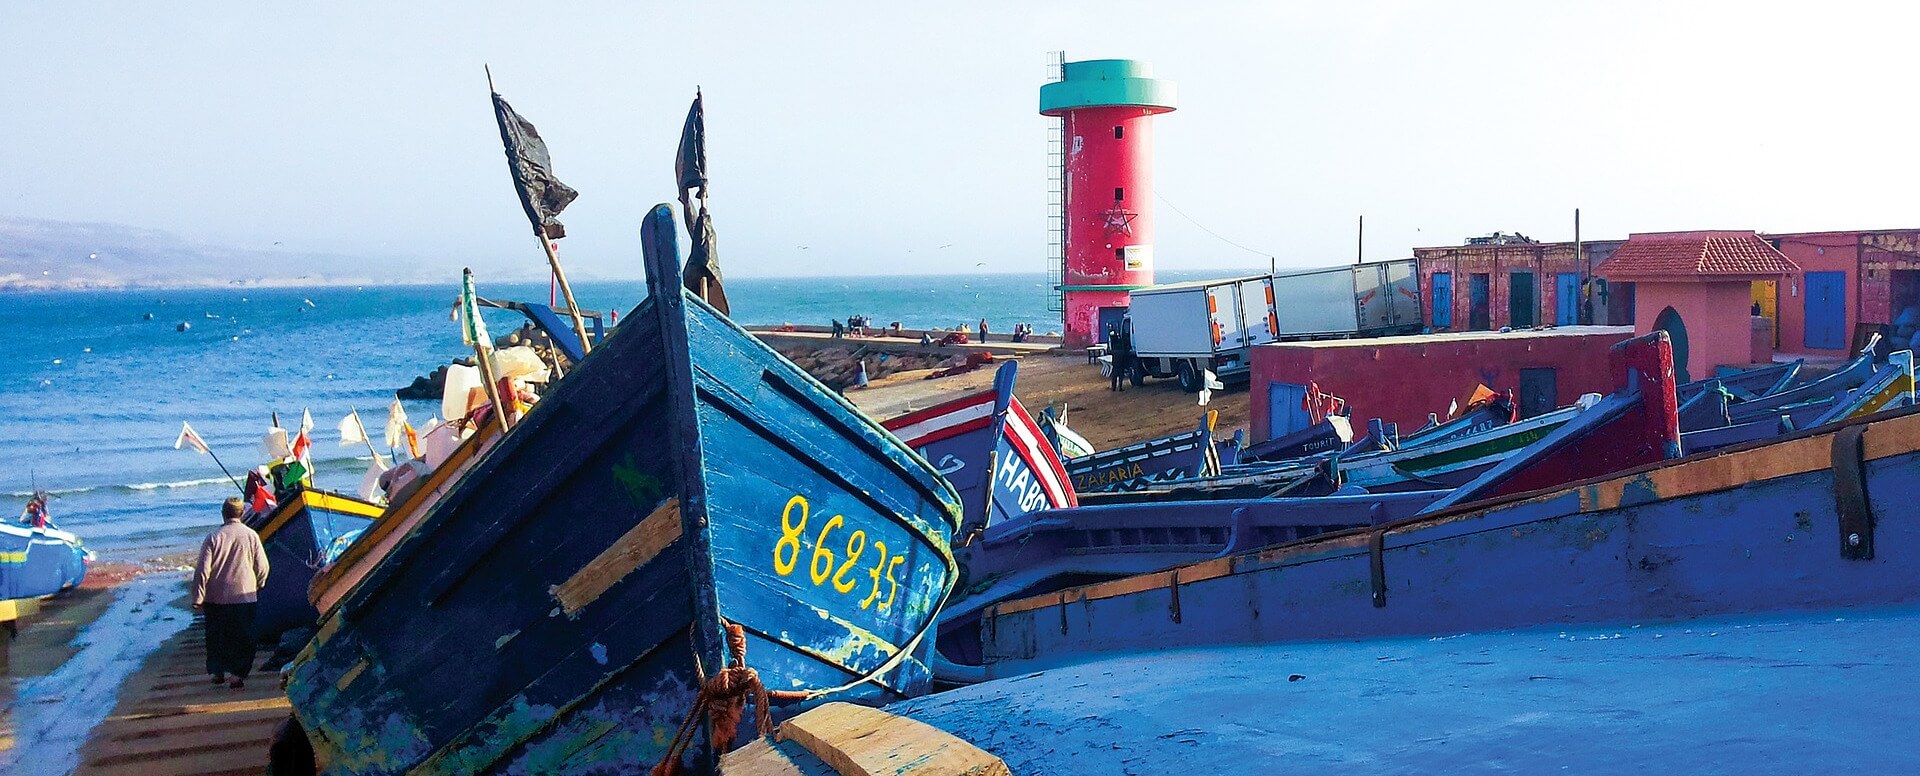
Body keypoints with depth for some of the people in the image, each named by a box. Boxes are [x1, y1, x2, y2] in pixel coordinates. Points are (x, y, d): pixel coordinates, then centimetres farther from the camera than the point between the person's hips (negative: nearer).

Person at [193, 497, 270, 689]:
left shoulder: (213, 537, -7)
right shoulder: (251, 536, -5)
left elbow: (202, 570, -7)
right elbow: (262, 567, 0)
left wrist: (198, 598, -1)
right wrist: (257, 586, 20)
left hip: (215, 597, 0)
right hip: (244, 596, 0)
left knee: (216, 637, 16)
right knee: (243, 637, 6)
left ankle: (217, 671, 22)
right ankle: (238, 674, 1)